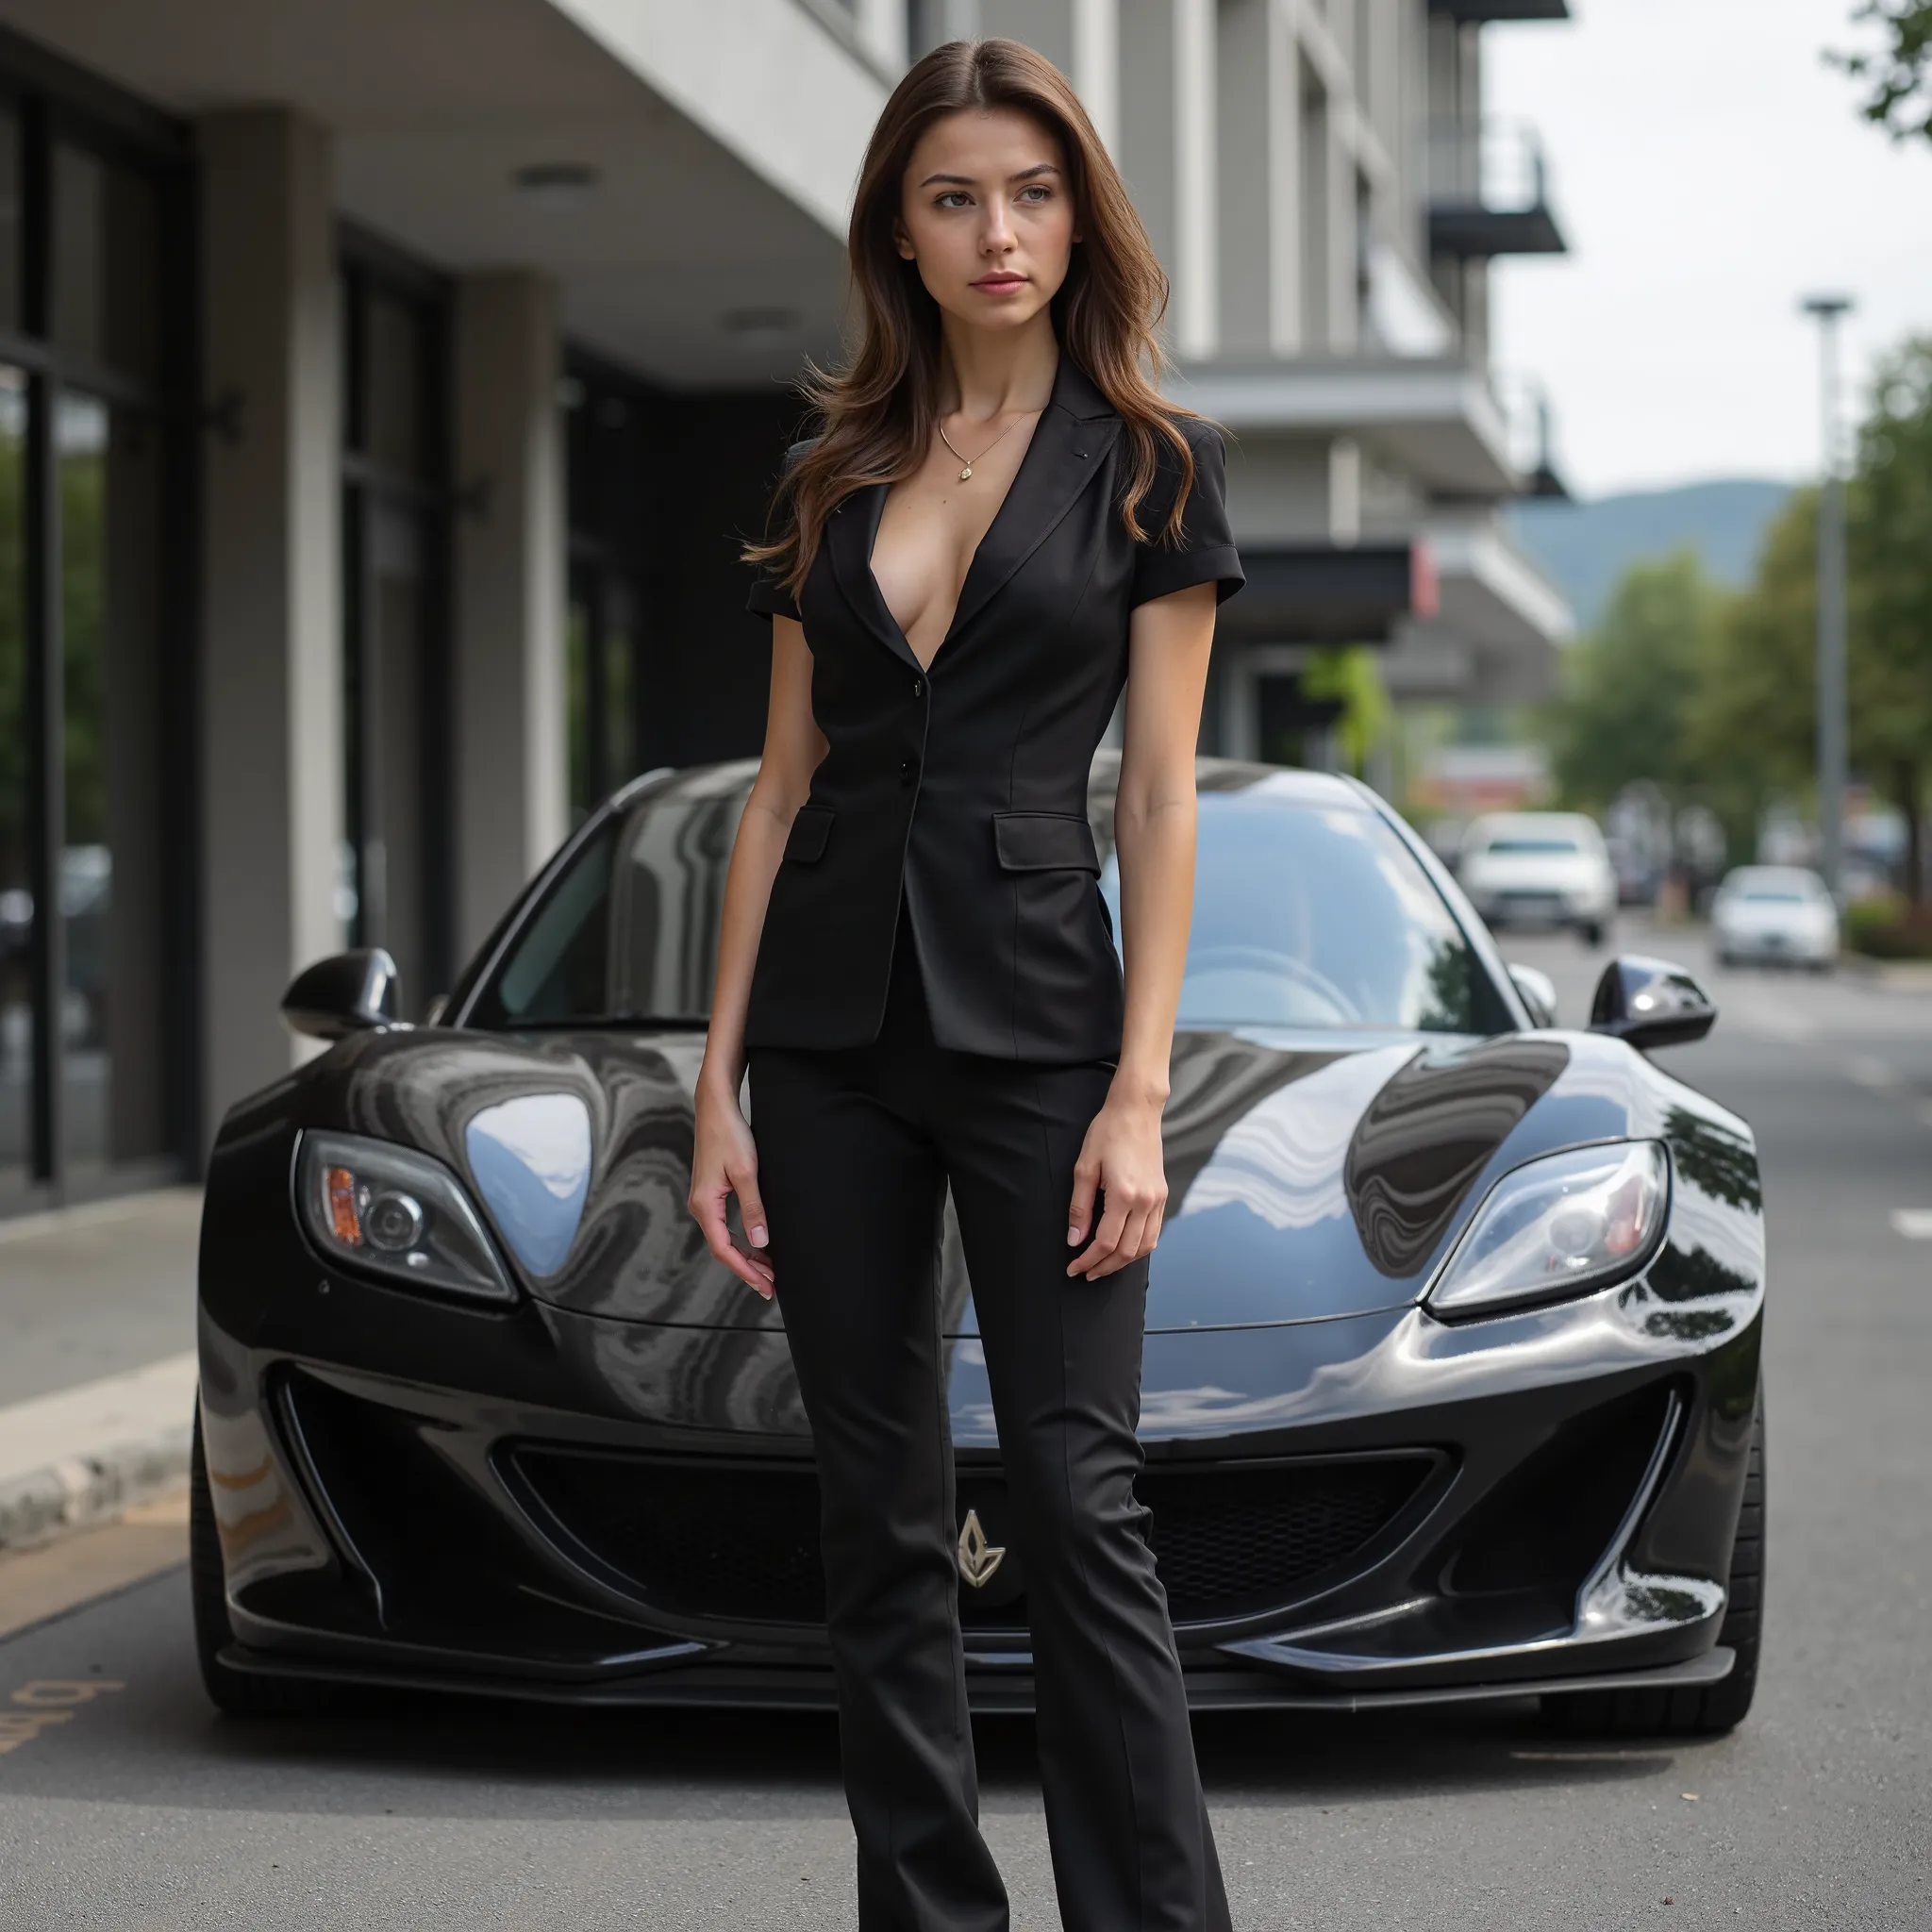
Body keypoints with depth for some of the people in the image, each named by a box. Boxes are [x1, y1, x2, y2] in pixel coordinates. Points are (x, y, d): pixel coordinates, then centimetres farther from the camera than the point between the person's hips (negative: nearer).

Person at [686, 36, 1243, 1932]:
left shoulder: (1151, 465, 1)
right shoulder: (830, 477, 10)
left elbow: (1158, 795, -3)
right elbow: (782, 790, 11)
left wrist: (1139, 1096, -11)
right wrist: (719, 1086, 5)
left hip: (1033, 1012, -3)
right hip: (830, 1027, 4)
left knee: (1074, 1497, -7)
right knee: (878, 1513, 6)